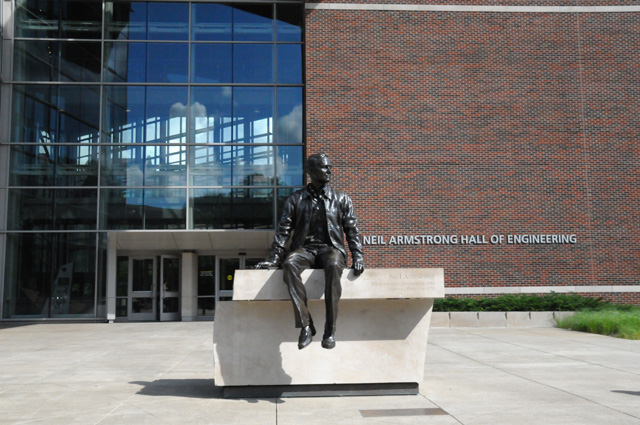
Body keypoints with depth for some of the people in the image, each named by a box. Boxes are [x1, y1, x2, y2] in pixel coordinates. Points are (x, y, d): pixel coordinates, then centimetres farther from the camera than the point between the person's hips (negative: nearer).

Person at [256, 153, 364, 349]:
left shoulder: (341, 199, 14)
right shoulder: (295, 199, 13)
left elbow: (352, 231, 11)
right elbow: (283, 230, 9)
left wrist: (358, 258, -2)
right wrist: (274, 259, -1)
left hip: (331, 248, 0)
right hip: (304, 249, 1)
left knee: (333, 266, -38)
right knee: (289, 264, -36)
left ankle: (330, 330, -36)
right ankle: (305, 326, -35)